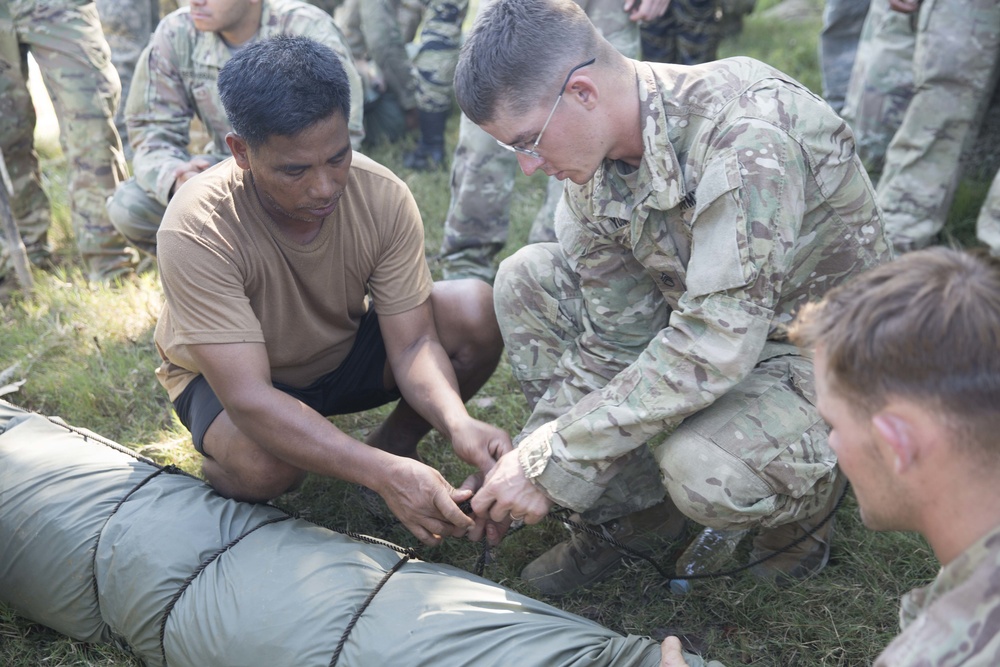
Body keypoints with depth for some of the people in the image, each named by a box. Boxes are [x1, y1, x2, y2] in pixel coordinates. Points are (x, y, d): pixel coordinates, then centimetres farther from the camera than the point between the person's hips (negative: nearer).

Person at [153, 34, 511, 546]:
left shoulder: (383, 197, -23)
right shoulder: (196, 230, -34)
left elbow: (412, 343, -20)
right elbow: (248, 398, -39)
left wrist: (457, 423, -42)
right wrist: (385, 476, -49)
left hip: (345, 349, 4)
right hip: (225, 375, -3)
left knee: (478, 311, -22)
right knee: (266, 461, -39)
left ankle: (394, 442, 3)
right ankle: (218, 476, 0)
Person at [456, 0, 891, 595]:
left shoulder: (747, 131, -31)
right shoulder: (590, 164, -7)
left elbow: (716, 344, -35)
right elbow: (613, 339, -3)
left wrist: (551, 465, -30)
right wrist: (532, 452, -13)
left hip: (821, 355, -7)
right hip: (711, 325, 7)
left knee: (699, 470, -36)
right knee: (525, 277, -5)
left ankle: (808, 497, 2)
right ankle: (630, 508, 1)